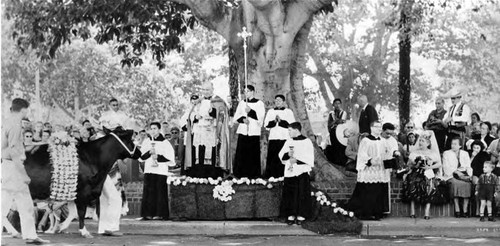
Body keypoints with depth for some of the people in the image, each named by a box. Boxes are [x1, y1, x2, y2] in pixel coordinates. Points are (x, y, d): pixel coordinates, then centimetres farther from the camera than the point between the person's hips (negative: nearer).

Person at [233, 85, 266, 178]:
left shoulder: (259, 103, 2)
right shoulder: (242, 103, 15)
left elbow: (260, 117, -7)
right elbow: (236, 116, 13)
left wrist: (250, 111, -16)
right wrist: (243, 119, -8)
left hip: (254, 132, -3)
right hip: (242, 132, 3)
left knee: (253, 155, -4)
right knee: (241, 154, -1)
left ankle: (253, 175, 1)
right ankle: (240, 175, 3)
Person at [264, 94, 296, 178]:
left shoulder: (288, 112, 8)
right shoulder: (270, 111, 16)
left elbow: (291, 124, -4)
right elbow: (266, 124, 6)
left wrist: (280, 121, -13)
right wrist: (274, 121, -12)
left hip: (285, 139, -2)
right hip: (273, 138, 2)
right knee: (272, 159, -3)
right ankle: (271, 176, 0)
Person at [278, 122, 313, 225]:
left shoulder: (306, 142, -3)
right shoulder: (288, 142, 12)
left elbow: (309, 158, -8)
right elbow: (281, 155, 9)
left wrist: (297, 160, -16)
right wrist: (288, 154, -12)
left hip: (302, 172, -4)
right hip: (289, 172, 4)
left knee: (302, 195, -4)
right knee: (289, 194, 1)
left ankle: (301, 216, 3)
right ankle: (291, 215, 8)